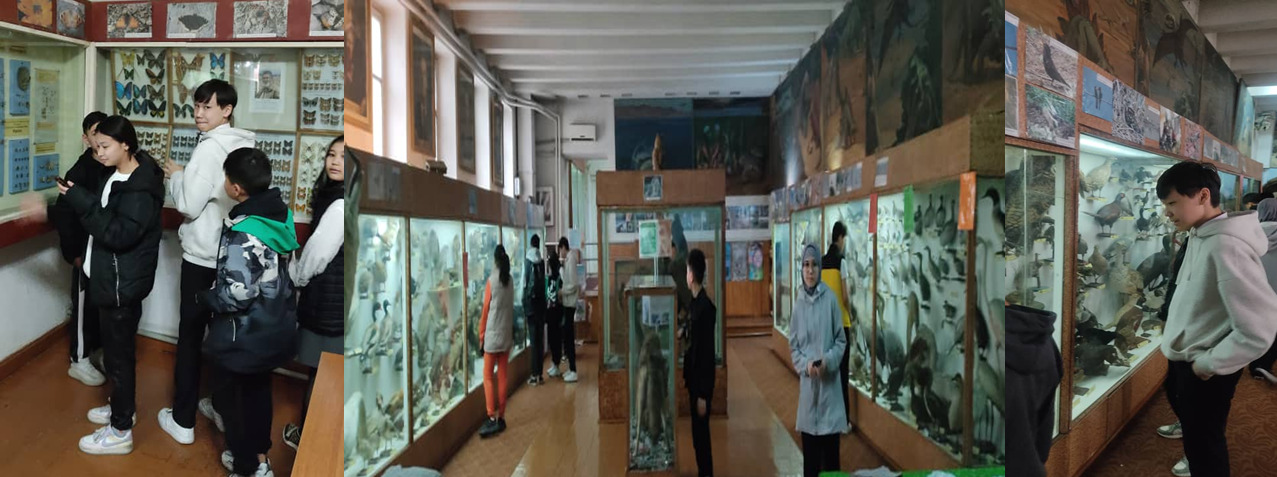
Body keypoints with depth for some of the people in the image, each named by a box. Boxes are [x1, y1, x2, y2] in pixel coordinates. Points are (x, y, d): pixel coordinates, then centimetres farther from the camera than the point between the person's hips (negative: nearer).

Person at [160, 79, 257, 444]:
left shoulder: (210, 147, -18)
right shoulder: (245, 147, 7)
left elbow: (188, 204, -18)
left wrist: (175, 175, -2)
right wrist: (185, 179, 11)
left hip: (203, 256, -7)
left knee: (190, 336, 3)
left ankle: (183, 421, 12)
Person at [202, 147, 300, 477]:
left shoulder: (242, 233, -28)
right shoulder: (280, 212, -4)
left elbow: (237, 295, -29)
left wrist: (203, 296, -10)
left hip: (245, 335, -7)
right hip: (277, 325, 7)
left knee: (228, 395, 16)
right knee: (258, 389, 25)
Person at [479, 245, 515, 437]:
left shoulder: (492, 280, -11)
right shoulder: (510, 280, 3)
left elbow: (485, 310, -7)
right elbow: (511, 307, 9)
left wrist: (481, 335, 0)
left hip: (493, 334, -5)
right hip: (507, 333, 5)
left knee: (488, 375, -2)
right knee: (502, 376, 9)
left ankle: (492, 418, -10)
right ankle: (501, 417, 12)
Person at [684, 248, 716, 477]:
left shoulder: (706, 307, -22)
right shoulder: (693, 303, 6)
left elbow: (708, 353, -22)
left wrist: (703, 394, -20)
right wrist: (686, 374, 17)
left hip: (702, 384, -9)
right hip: (693, 379, 9)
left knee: (701, 435, 1)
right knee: (697, 434, 17)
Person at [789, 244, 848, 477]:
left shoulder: (830, 298, -6)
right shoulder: (798, 303, 0)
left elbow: (841, 340, 1)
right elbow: (793, 347, 7)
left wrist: (828, 361, -14)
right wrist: (806, 364, -10)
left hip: (830, 383, -2)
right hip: (807, 384, 2)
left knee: (831, 451, 6)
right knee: (810, 454, 10)